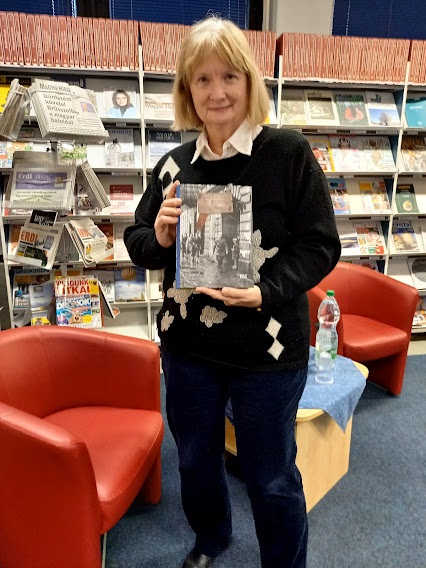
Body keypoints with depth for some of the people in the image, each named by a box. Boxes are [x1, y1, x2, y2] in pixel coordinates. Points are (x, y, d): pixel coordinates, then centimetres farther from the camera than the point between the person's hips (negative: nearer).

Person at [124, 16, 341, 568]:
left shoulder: (288, 152, -10)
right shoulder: (174, 164, 2)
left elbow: (321, 245, -10)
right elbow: (137, 245, 8)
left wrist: (267, 291, -25)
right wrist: (158, 236, -14)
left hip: (267, 349, -4)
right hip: (186, 344, 5)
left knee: (271, 477, 14)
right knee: (195, 458, 24)